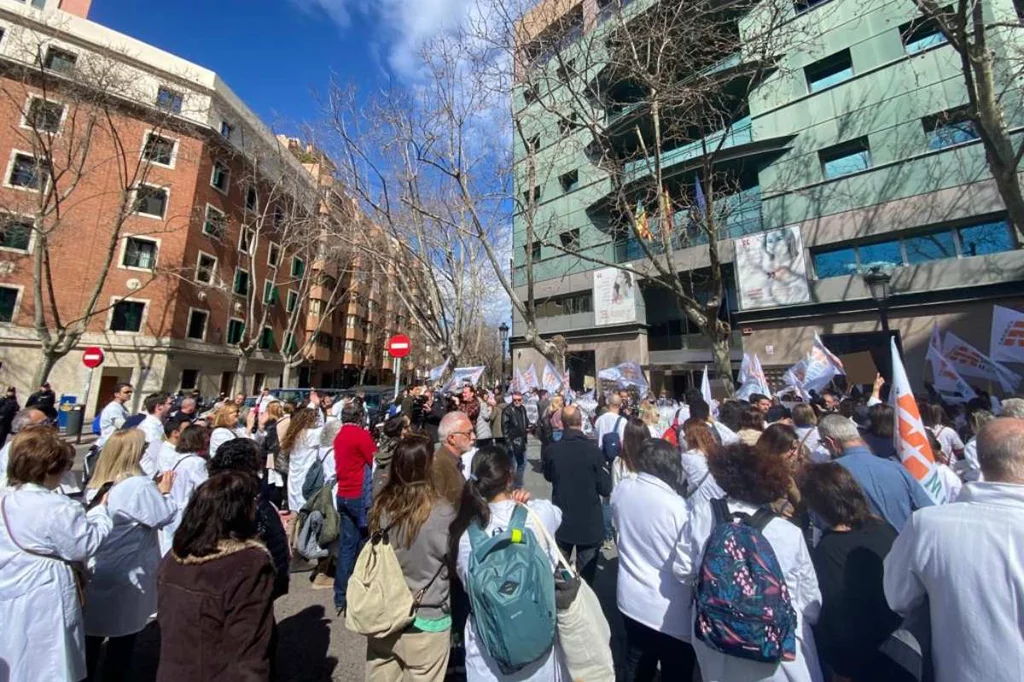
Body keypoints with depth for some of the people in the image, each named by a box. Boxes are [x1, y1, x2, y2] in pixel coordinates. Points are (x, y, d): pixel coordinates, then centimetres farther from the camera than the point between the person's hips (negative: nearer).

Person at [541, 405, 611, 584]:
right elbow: (606, 489, -13)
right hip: (590, 523, -2)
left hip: (561, 522, 2)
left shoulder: (550, 450, -14)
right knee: (586, 577, 17)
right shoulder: (593, 450, -21)